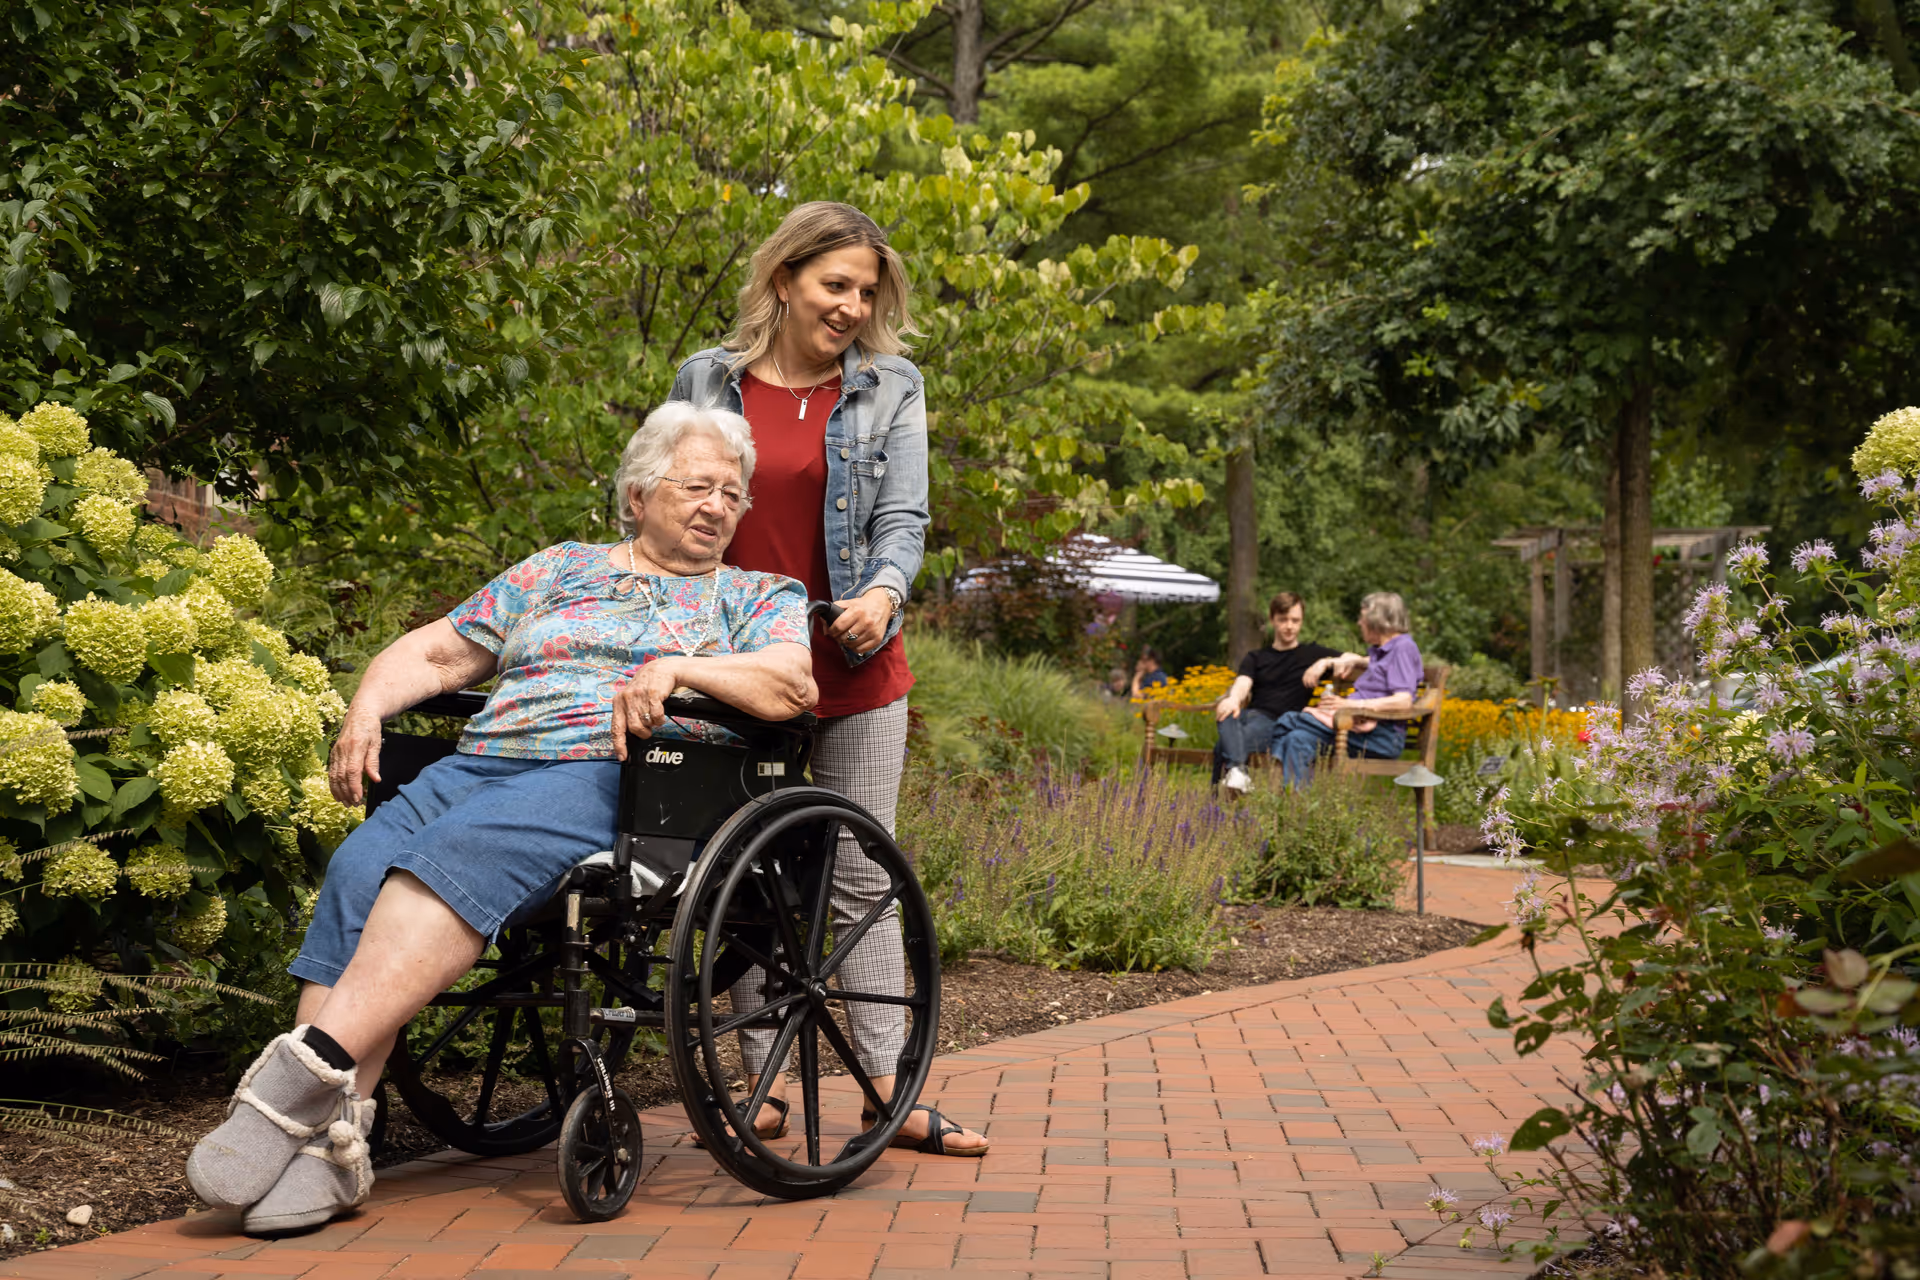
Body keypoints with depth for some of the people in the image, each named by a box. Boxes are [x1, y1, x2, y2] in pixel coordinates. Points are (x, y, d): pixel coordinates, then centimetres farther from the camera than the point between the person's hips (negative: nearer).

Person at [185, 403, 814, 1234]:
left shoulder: (760, 596, 19)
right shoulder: (557, 570, 27)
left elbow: (794, 683, -2)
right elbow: (438, 653, 24)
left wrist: (679, 667, -15)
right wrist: (368, 705, 5)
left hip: (612, 777, -4)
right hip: (481, 762, 4)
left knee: (458, 855, -34)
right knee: (357, 870, -26)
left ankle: (314, 1067, -40)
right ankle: (327, 1145, -33)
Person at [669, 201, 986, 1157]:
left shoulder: (892, 387, 4)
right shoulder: (706, 381, 5)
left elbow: (902, 517, -3)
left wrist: (883, 592, -23)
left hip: (856, 669, 0)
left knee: (861, 881, 3)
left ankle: (886, 1088, 5)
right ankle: (764, 1085, 13)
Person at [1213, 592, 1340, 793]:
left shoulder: (1313, 654, 23)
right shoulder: (1255, 658, 27)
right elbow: (1243, 683, 5)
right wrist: (1233, 699, -22)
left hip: (1275, 723, -2)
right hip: (1248, 714, 2)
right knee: (1227, 714, -40)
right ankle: (1236, 770, -64)